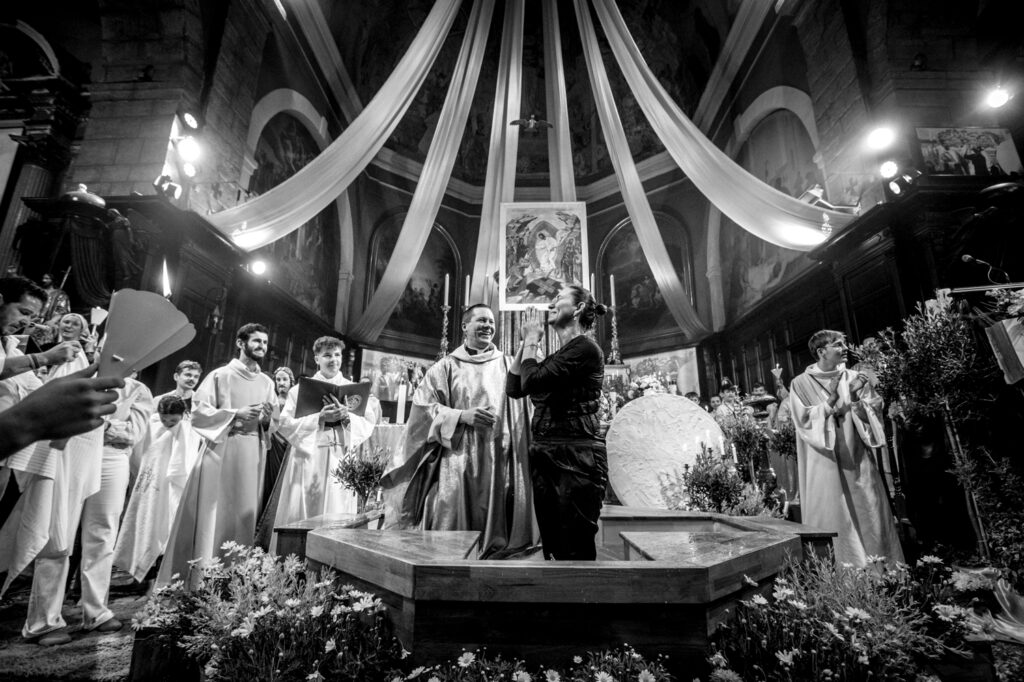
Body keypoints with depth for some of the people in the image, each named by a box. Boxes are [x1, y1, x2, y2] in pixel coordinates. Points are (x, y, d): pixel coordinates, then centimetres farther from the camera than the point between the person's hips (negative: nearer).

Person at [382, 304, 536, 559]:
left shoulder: (507, 365, 11)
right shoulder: (446, 366, 7)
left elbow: (518, 417, 8)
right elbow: (423, 406, 0)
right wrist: (462, 416, -13)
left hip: (497, 460, 2)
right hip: (456, 458, -1)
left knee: (493, 526, 4)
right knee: (451, 527, -4)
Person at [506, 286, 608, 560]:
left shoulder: (585, 347, -9)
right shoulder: (556, 357, 18)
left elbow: (532, 381, -19)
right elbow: (513, 387, 14)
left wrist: (531, 341, -3)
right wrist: (526, 342, 11)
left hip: (575, 458, -9)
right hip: (544, 457, 9)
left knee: (574, 551, -1)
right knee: (552, 548, 15)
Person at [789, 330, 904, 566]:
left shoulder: (855, 378, 8)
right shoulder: (801, 384, -2)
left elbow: (874, 415, 3)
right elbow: (805, 422, -9)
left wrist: (856, 401, -16)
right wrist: (831, 400, -20)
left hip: (857, 462, 3)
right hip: (826, 467, -3)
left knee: (871, 519, 7)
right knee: (833, 522, 0)